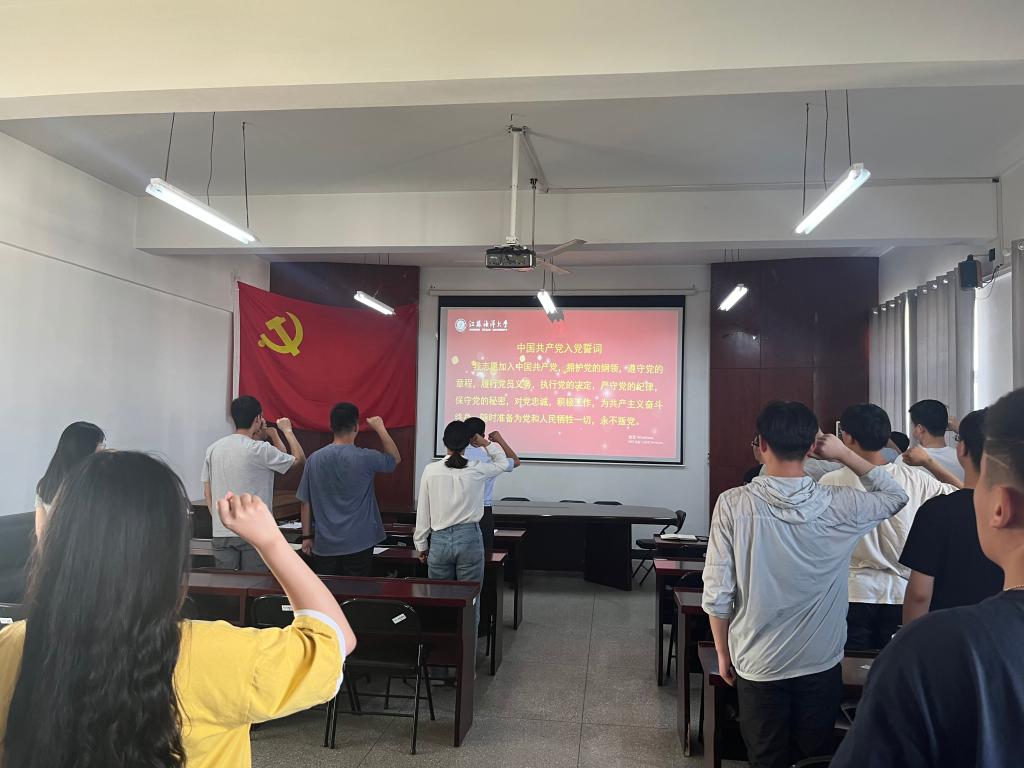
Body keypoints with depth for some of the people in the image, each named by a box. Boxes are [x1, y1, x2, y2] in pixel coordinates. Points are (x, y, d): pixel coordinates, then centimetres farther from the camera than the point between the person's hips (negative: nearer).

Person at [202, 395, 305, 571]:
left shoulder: (213, 449, 5)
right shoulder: (260, 449, -13)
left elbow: (207, 491, 10)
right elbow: (299, 459, -3)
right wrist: (287, 430, 10)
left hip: (221, 532, 5)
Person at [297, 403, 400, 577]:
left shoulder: (315, 459, -3)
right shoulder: (365, 458, -12)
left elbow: (305, 502, 3)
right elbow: (395, 459, 7)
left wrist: (307, 536, 13)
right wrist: (380, 428, 14)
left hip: (324, 545, 3)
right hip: (358, 543, -2)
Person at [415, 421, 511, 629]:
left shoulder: (431, 471, -5)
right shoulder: (477, 470, -6)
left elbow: (423, 511, 1)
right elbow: (503, 464, 15)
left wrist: (421, 544, 11)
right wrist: (489, 444, 29)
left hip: (439, 540, 1)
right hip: (469, 539, -1)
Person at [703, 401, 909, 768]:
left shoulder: (733, 504, -17)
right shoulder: (838, 506, -12)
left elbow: (718, 594, -13)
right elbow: (896, 496, 10)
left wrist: (723, 653, 2)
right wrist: (845, 454, 7)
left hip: (759, 666, -1)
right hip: (821, 663, 1)